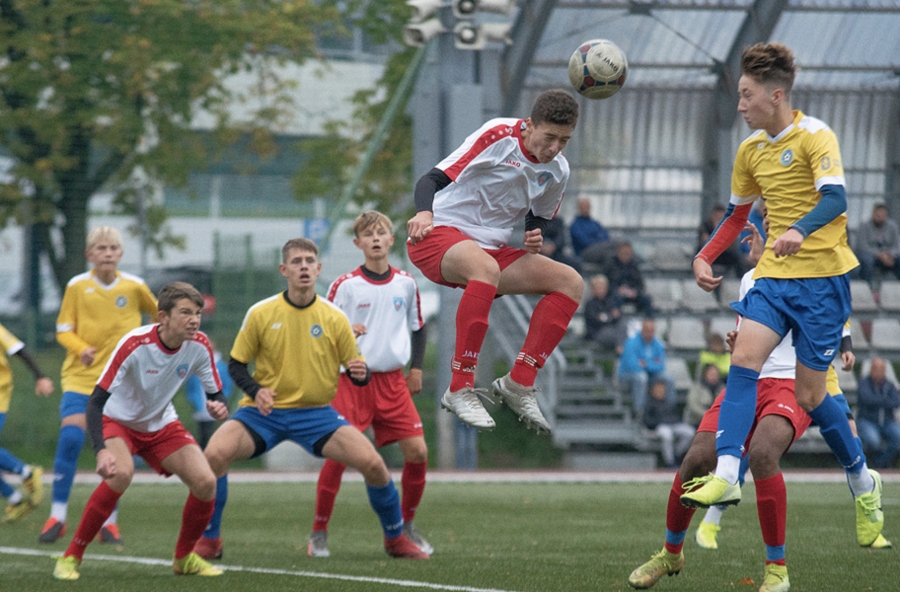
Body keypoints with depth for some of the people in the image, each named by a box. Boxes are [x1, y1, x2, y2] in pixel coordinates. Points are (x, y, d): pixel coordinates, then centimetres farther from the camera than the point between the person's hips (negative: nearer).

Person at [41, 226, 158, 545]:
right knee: (70, 437, -17)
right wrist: (82, 348, -19)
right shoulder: (77, 286, -3)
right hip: (80, 376, -1)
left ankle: (109, 521, 10)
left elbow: (159, 313, 17)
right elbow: (63, 330, -1)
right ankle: (57, 516, -8)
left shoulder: (134, 287, -1)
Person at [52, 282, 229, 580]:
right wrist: (101, 451, -45)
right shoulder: (134, 344, -31)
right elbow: (96, 401, -31)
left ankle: (184, 557, 14)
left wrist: (219, 406, -28)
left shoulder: (199, 346, -17)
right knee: (121, 473, -34)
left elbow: (216, 393, -2)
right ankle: (71, 557, -22)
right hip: (118, 420, -5)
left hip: (162, 425, 5)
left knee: (205, 482, -13)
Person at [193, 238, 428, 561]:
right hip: (264, 412, -1)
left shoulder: (334, 318, -3)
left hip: (316, 413, 1)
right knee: (214, 454, -26)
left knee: (373, 463, -18)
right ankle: (209, 541, -6)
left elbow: (357, 371, 3)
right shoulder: (260, 314, -6)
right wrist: (256, 390, -17)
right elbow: (236, 364, 3)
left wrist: (361, 373, -22)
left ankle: (396, 539, 9)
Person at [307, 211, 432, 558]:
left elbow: (419, 327, 20)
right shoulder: (345, 285, -4)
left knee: (417, 452, -4)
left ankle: (407, 526, 15)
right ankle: (319, 533, 0)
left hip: (393, 380, 3)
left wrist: (416, 367, 10)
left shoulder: (406, 283, 6)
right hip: (352, 380, -3)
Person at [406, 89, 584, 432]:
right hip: (439, 235, -8)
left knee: (570, 282, -7)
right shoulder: (498, 136, -15)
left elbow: (538, 219, 23)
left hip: (493, 247, 8)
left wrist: (535, 237, -2)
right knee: (486, 267, -40)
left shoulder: (557, 170, 5)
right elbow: (433, 179, -18)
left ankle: (519, 383, -8)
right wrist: (424, 213, -40)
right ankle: (460, 389, -35)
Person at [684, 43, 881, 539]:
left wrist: (800, 229, -45)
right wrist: (705, 257, 9)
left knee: (809, 395, 0)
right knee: (744, 358, -18)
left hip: (822, 279, -6)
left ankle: (862, 480, 23)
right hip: (774, 276, 6)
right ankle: (726, 475, -28)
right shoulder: (751, 150, 12)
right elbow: (736, 214, 25)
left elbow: (835, 198, -25)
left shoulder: (815, 137, -10)